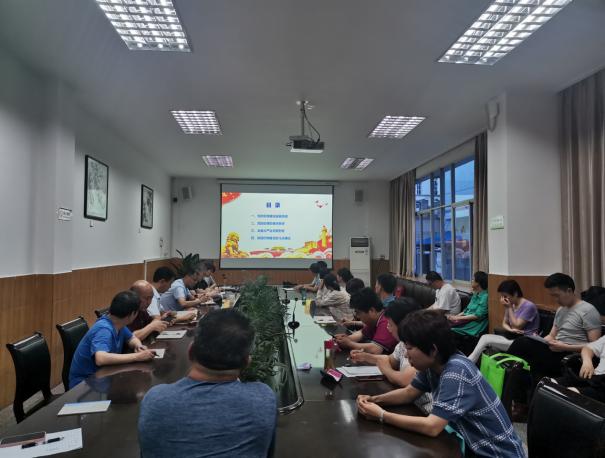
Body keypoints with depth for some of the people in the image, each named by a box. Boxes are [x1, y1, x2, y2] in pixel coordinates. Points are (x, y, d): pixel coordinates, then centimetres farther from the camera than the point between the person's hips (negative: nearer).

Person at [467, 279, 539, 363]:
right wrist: (510, 329, -12)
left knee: (485, 338, -21)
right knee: (485, 337, -19)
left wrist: (509, 308, -13)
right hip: (512, 338, 7)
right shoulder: (511, 305, 9)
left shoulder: (529, 306, -13)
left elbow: (516, 326, -15)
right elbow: (504, 324, 11)